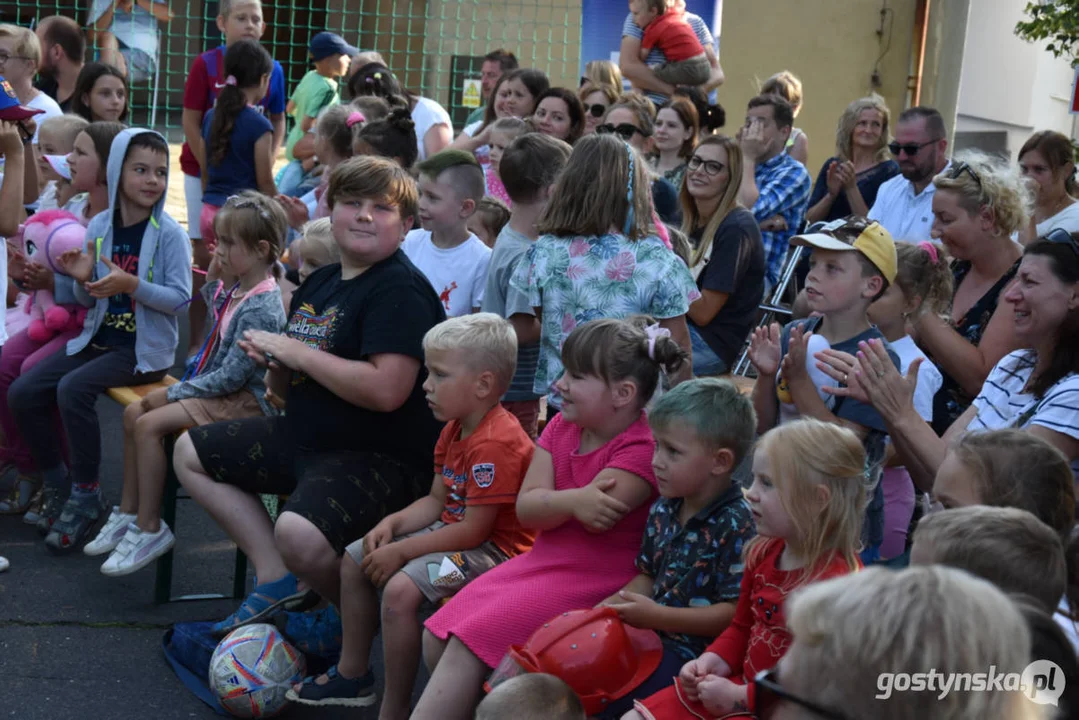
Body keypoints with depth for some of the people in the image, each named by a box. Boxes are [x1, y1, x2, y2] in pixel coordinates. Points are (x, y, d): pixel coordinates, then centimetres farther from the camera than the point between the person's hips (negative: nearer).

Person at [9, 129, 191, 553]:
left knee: (73, 389, -28)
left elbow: (180, 297, -15)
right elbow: (88, 300, 9)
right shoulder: (99, 225, 3)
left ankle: (86, 494, -9)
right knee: (22, 392, -6)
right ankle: (56, 483, 13)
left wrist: (131, 284, -27)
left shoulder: (169, 233, -11)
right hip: (99, 339, 6)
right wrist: (82, 279, -13)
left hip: (146, 348, -6)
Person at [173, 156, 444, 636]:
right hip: (303, 436, 10)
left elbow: (386, 390, -32)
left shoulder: (401, 290, -17)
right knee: (191, 453, 18)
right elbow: (288, 391, 20)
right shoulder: (319, 282, 10)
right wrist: (275, 365, -6)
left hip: (380, 457, -10)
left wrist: (296, 352, -19)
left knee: (299, 533, -36)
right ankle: (277, 578, 8)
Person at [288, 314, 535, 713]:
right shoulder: (454, 430, 7)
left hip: (494, 548, -11)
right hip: (452, 531, 11)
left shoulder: (496, 444, -27)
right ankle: (352, 674, 24)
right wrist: (393, 523, -9)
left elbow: (474, 530, -27)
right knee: (354, 559, 13)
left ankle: (394, 709, -14)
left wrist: (400, 551, -21)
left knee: (400, 588, -30)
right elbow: (436, 501, 10)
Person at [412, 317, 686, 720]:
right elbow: (526, 509, -6)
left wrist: (550, 501, -10)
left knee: (471, 642, -18)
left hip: (595, 581, -9)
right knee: (438, 637, 1)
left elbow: (596, 517, -29)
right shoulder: (562, 426, 5)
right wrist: (573, 500, -26)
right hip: (543, 560, 9)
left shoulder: (641, 448, -18)